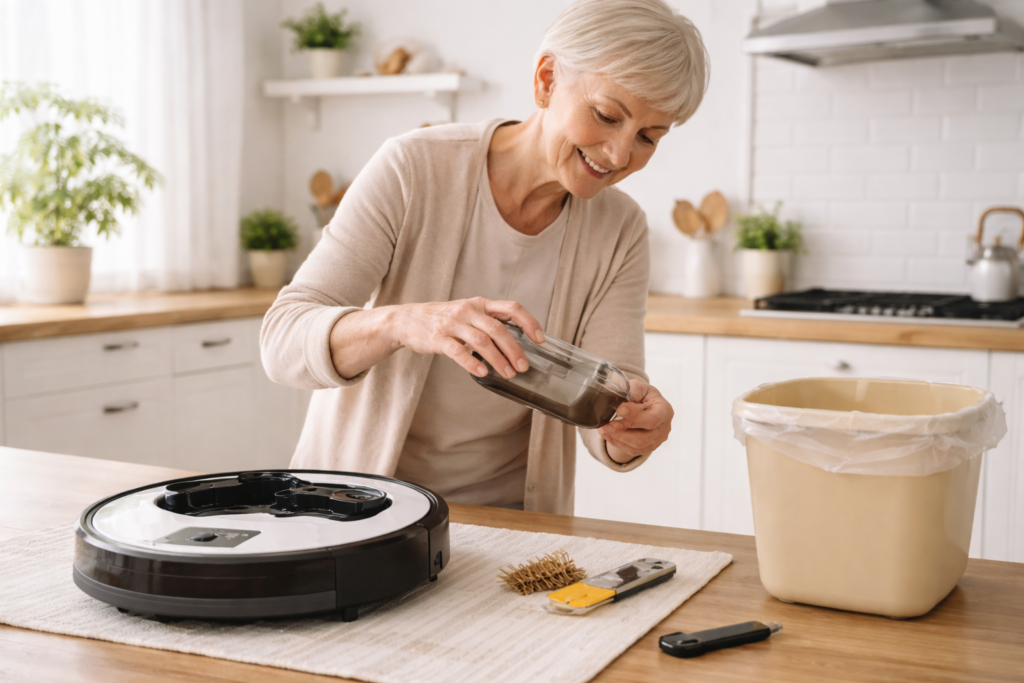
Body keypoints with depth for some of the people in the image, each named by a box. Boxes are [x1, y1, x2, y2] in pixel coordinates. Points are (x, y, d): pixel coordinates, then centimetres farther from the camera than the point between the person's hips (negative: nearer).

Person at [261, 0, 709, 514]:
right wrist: (400, 322, -37)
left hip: (507, 512, 3)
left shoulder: (619, 232, -4)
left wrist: (628, 433, -31)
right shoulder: (412, 169, -13)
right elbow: (282, 340, -19)